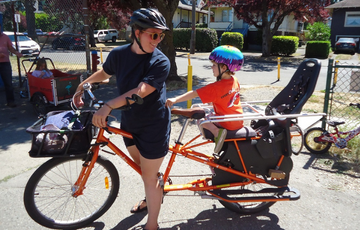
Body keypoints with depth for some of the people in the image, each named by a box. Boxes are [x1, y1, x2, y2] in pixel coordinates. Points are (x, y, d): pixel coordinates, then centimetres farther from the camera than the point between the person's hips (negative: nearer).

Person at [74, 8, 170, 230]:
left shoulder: (161, 62, -20)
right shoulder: (119, 54, -5)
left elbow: (141, 91, -33)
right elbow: (104, 73, 16)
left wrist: (108, 106, -41)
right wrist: (82, 85, 19)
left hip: (154, 126, -6)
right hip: (129, 122, 6)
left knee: (149, 177, 3)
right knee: (141, 166, 25)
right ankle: (152, 199, 53)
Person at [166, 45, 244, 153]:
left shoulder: (215, 87, -22)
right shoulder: (235, 81, -1)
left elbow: (194, 94, -28)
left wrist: (175, 99, -30)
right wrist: (213, 101, 20)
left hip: (226, 124, -8)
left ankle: (216, 131, -17)